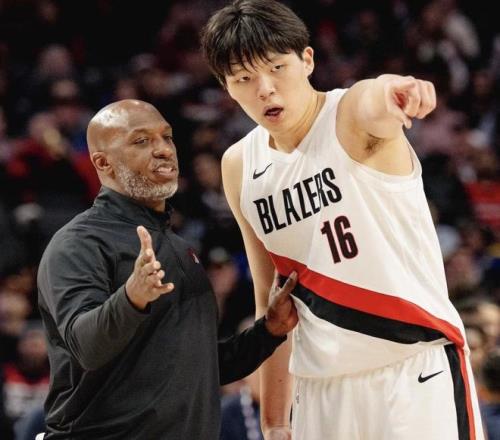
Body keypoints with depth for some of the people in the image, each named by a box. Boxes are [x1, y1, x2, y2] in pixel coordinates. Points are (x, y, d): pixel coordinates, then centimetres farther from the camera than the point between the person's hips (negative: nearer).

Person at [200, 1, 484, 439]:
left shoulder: (350, 115, -8)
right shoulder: (240, 167, 7)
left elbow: (373, 106, -35)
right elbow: (270, 299, 14)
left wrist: (390, 92, -59)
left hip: (417, 372, -5)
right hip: (321, 385, 5)